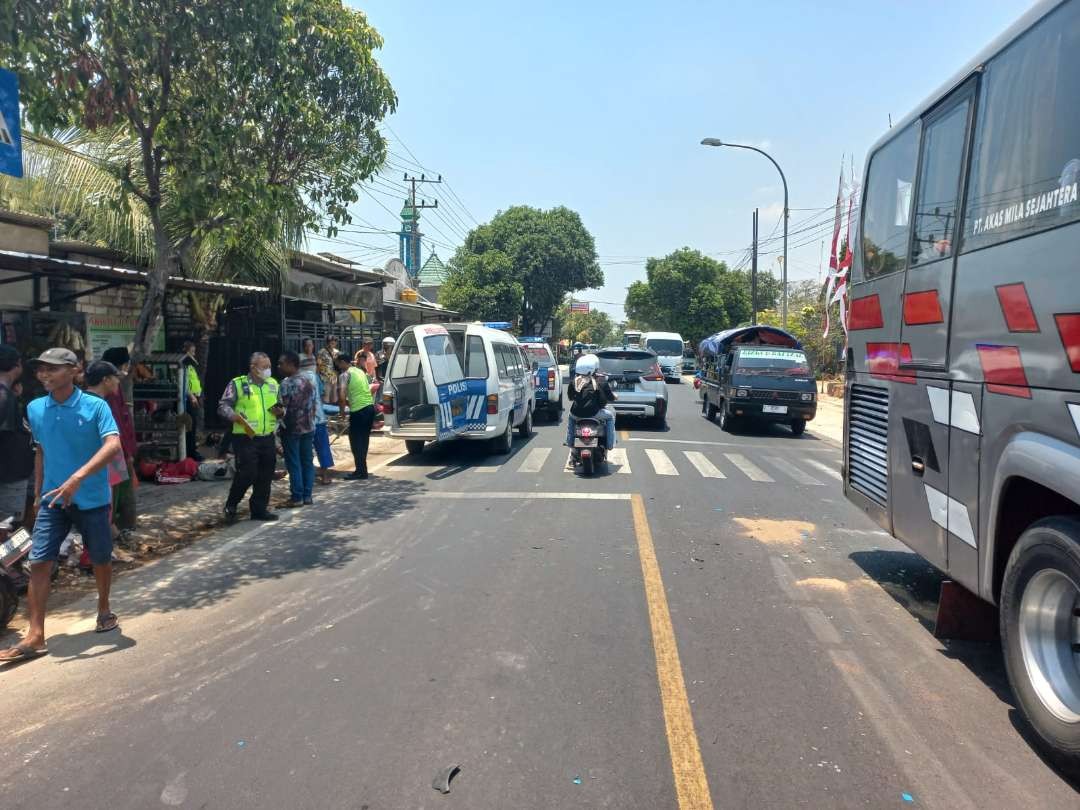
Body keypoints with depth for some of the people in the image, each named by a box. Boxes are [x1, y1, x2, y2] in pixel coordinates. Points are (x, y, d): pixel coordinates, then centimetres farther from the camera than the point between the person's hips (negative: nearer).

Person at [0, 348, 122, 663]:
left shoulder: (95, 406, -13)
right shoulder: (35, 409, 4)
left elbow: (113, 445, -26)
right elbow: (41, 451, 16)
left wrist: (78, 477, -35)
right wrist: (38, 492, 17)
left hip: (92, 499, -3)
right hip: (53, 499, 3)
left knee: (101, 559, 12)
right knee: (39, 562, -4)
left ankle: (104, 609, 35)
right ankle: (35, 636, 1)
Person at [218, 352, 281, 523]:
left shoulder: (273, 384, 12)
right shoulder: (237, 384, -4)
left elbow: (280, 406, 23)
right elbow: (223, 407, -5)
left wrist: (280, 411, 0)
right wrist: (237, 417, -24)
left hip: (267, 438, 5)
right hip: (245, 439, -5)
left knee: (265, 476, 8)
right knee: (247, 474, -7)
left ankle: (259, 509, 22)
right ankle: (231, 506, 16)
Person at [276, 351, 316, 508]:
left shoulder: (286, 383, -15)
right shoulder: (309, 381, 7)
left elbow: (281, 408, -15)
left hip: (292, 429, -6)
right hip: (308, 428, 7)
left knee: (294, 464, 0)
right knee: (307, 462, 9)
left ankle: (297, 497, 4)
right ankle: (307, 496, 13)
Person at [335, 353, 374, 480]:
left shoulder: (344, 375, -7)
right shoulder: (359, 371, 17)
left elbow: (342, 396, -16)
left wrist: (343, 409, 0)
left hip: (358, 410, -8)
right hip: (370, 407, 8)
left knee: (356, 441, 1)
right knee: (363, 440, 14)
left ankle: (361, 471, 3)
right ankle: (362, 470, 19)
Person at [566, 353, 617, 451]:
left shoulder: (574, 381, 2)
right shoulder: (601, 381, -5)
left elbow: (570, 397, 11)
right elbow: (611, 398, 2)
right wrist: (615, 396, 25)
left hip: (577, 413, 3)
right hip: (594, 413, -3)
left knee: (571, 417, 38)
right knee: (610, 416, 25)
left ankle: (569, 442, 35)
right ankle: (610, 443, 21)